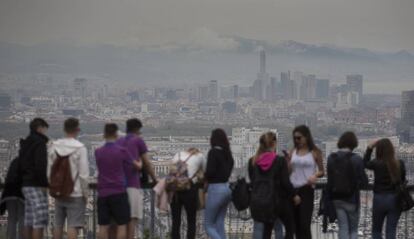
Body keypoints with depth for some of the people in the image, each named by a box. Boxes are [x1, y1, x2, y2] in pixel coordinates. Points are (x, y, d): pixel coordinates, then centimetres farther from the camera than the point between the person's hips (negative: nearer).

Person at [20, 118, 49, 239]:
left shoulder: (25, 143, 17)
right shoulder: (40, 143, -12)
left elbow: (21, 165, 19)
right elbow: (40, 165, -21)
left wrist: (25, 179, 18)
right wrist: (44, 184, -17)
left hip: (26, 185, 9)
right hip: (37, 186, -9)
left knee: (30, 220, 10)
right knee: (41, 219, -10)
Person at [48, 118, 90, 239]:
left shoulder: (54, 146, 3)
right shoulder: (80, 148, -12)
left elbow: (49, 171, 7)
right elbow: (83, 173, -13)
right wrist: (85, 193, -3)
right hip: (76, 193, -5)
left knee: (58, 224, 13)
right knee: (73, 225, -5)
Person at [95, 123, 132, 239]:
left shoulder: (98, 152, 5)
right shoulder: (122, 151, -6)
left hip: (103, 193, 4)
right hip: (119, 192, -4)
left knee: (103, 226, 5)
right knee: (121, 225, 0)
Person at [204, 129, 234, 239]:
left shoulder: (213, 152, -13)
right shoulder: (227, 153, 9)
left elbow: (210, 171, -21)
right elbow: (229, 169, 11)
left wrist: (205, 177, -1)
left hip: (216, 189, -7)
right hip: (227, 188, 7)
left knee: (209, 226, 3)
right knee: (219, 224, 13)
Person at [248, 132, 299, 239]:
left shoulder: (253, 162, 0)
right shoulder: (280, 160, -13)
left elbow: (252, 180, 5)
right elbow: (285, 182, -13)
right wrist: (294, 195, 1)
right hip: (280, 200, -4)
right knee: (290, 228, 15)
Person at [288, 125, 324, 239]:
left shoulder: (315, 152, -1)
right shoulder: (293, 152, 9)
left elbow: (322, 172, 2)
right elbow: (288, 171, 8)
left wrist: (315, 175, -19)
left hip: (307, 190, -4)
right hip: (293, 190, 4)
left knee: (304, 224, -10)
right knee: (296, 224, 8)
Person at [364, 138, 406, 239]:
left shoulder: (377, 164, -12)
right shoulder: (400, 164, -6)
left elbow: (365, 163, 9)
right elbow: (403, 181, 5)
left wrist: (369, 148, 10)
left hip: (380, 199, -2)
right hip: (395, 200, 2)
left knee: (376, 230, 14)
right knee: (391, 231, 6)